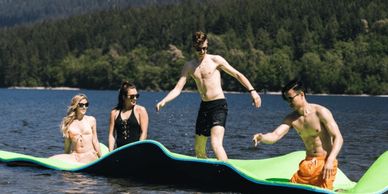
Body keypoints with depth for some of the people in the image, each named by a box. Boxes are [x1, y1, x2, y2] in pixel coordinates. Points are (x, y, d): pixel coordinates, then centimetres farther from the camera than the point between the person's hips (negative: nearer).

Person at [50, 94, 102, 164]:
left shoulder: (91, 120, 8)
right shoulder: (69, 123, 6)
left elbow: (95, 141, 11)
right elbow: (67, 143, 13)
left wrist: (101, 158, 9)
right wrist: (66, 158, 15)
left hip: (90, 156, -2)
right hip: (74, 156, 2)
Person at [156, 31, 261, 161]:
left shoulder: (215, 60, -1)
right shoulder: (189, 66, 11)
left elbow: (237, 75, 2)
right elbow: (177, 89, 7)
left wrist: (252, 91, -10)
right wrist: (163, 101, -10)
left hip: (219, 105, -6)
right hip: (204, 107, 6)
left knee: (216, 144, -25)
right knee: (198, 149, 11)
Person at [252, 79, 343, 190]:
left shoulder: (320, 112, -12)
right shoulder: (291, 119, 4)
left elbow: (338, 138, -16)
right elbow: (275, 136, -8)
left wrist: (330, 160, -29)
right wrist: (261, 138, -32)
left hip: (324, 162, -6)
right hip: (307, 163, 6)